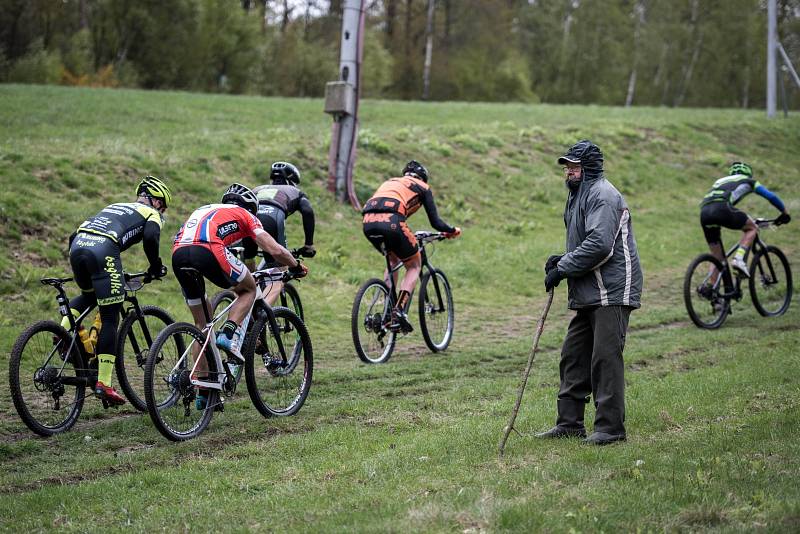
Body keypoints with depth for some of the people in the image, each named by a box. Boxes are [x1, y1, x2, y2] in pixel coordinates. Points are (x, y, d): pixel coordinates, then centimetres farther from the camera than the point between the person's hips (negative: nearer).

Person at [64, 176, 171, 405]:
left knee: (90, 295, 34)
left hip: (77, 246, 6)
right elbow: (150, 238, -4)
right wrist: (156, 268, 10)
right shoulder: (152, 214, 20)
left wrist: (80, 268, 39)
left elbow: (75, 235, 31)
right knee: (110, 320, 2)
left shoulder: (114, 207, 37)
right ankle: (103, 384, -1)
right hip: (103, 251, -6)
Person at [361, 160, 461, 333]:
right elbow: (435, 222, 18)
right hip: (390, 222, -5)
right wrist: (452, 231, 39)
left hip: (368, 222, 5)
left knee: (393, 261, 31)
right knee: (414, 266, 15)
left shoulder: (390, 182, 37)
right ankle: (399, 310, -5)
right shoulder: (422, 187, 22)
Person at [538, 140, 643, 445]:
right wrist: (563, 260, 10)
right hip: (589, 294, 11)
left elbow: (599, 245, -23)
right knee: (574, 357, 11)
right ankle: (569, 423, 17)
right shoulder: (580, 195, 21)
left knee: (606, 358, -9)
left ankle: (611, 427, -4)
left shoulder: (602, 195, -12)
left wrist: (563, 269, -16)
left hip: (611, 292, -11)